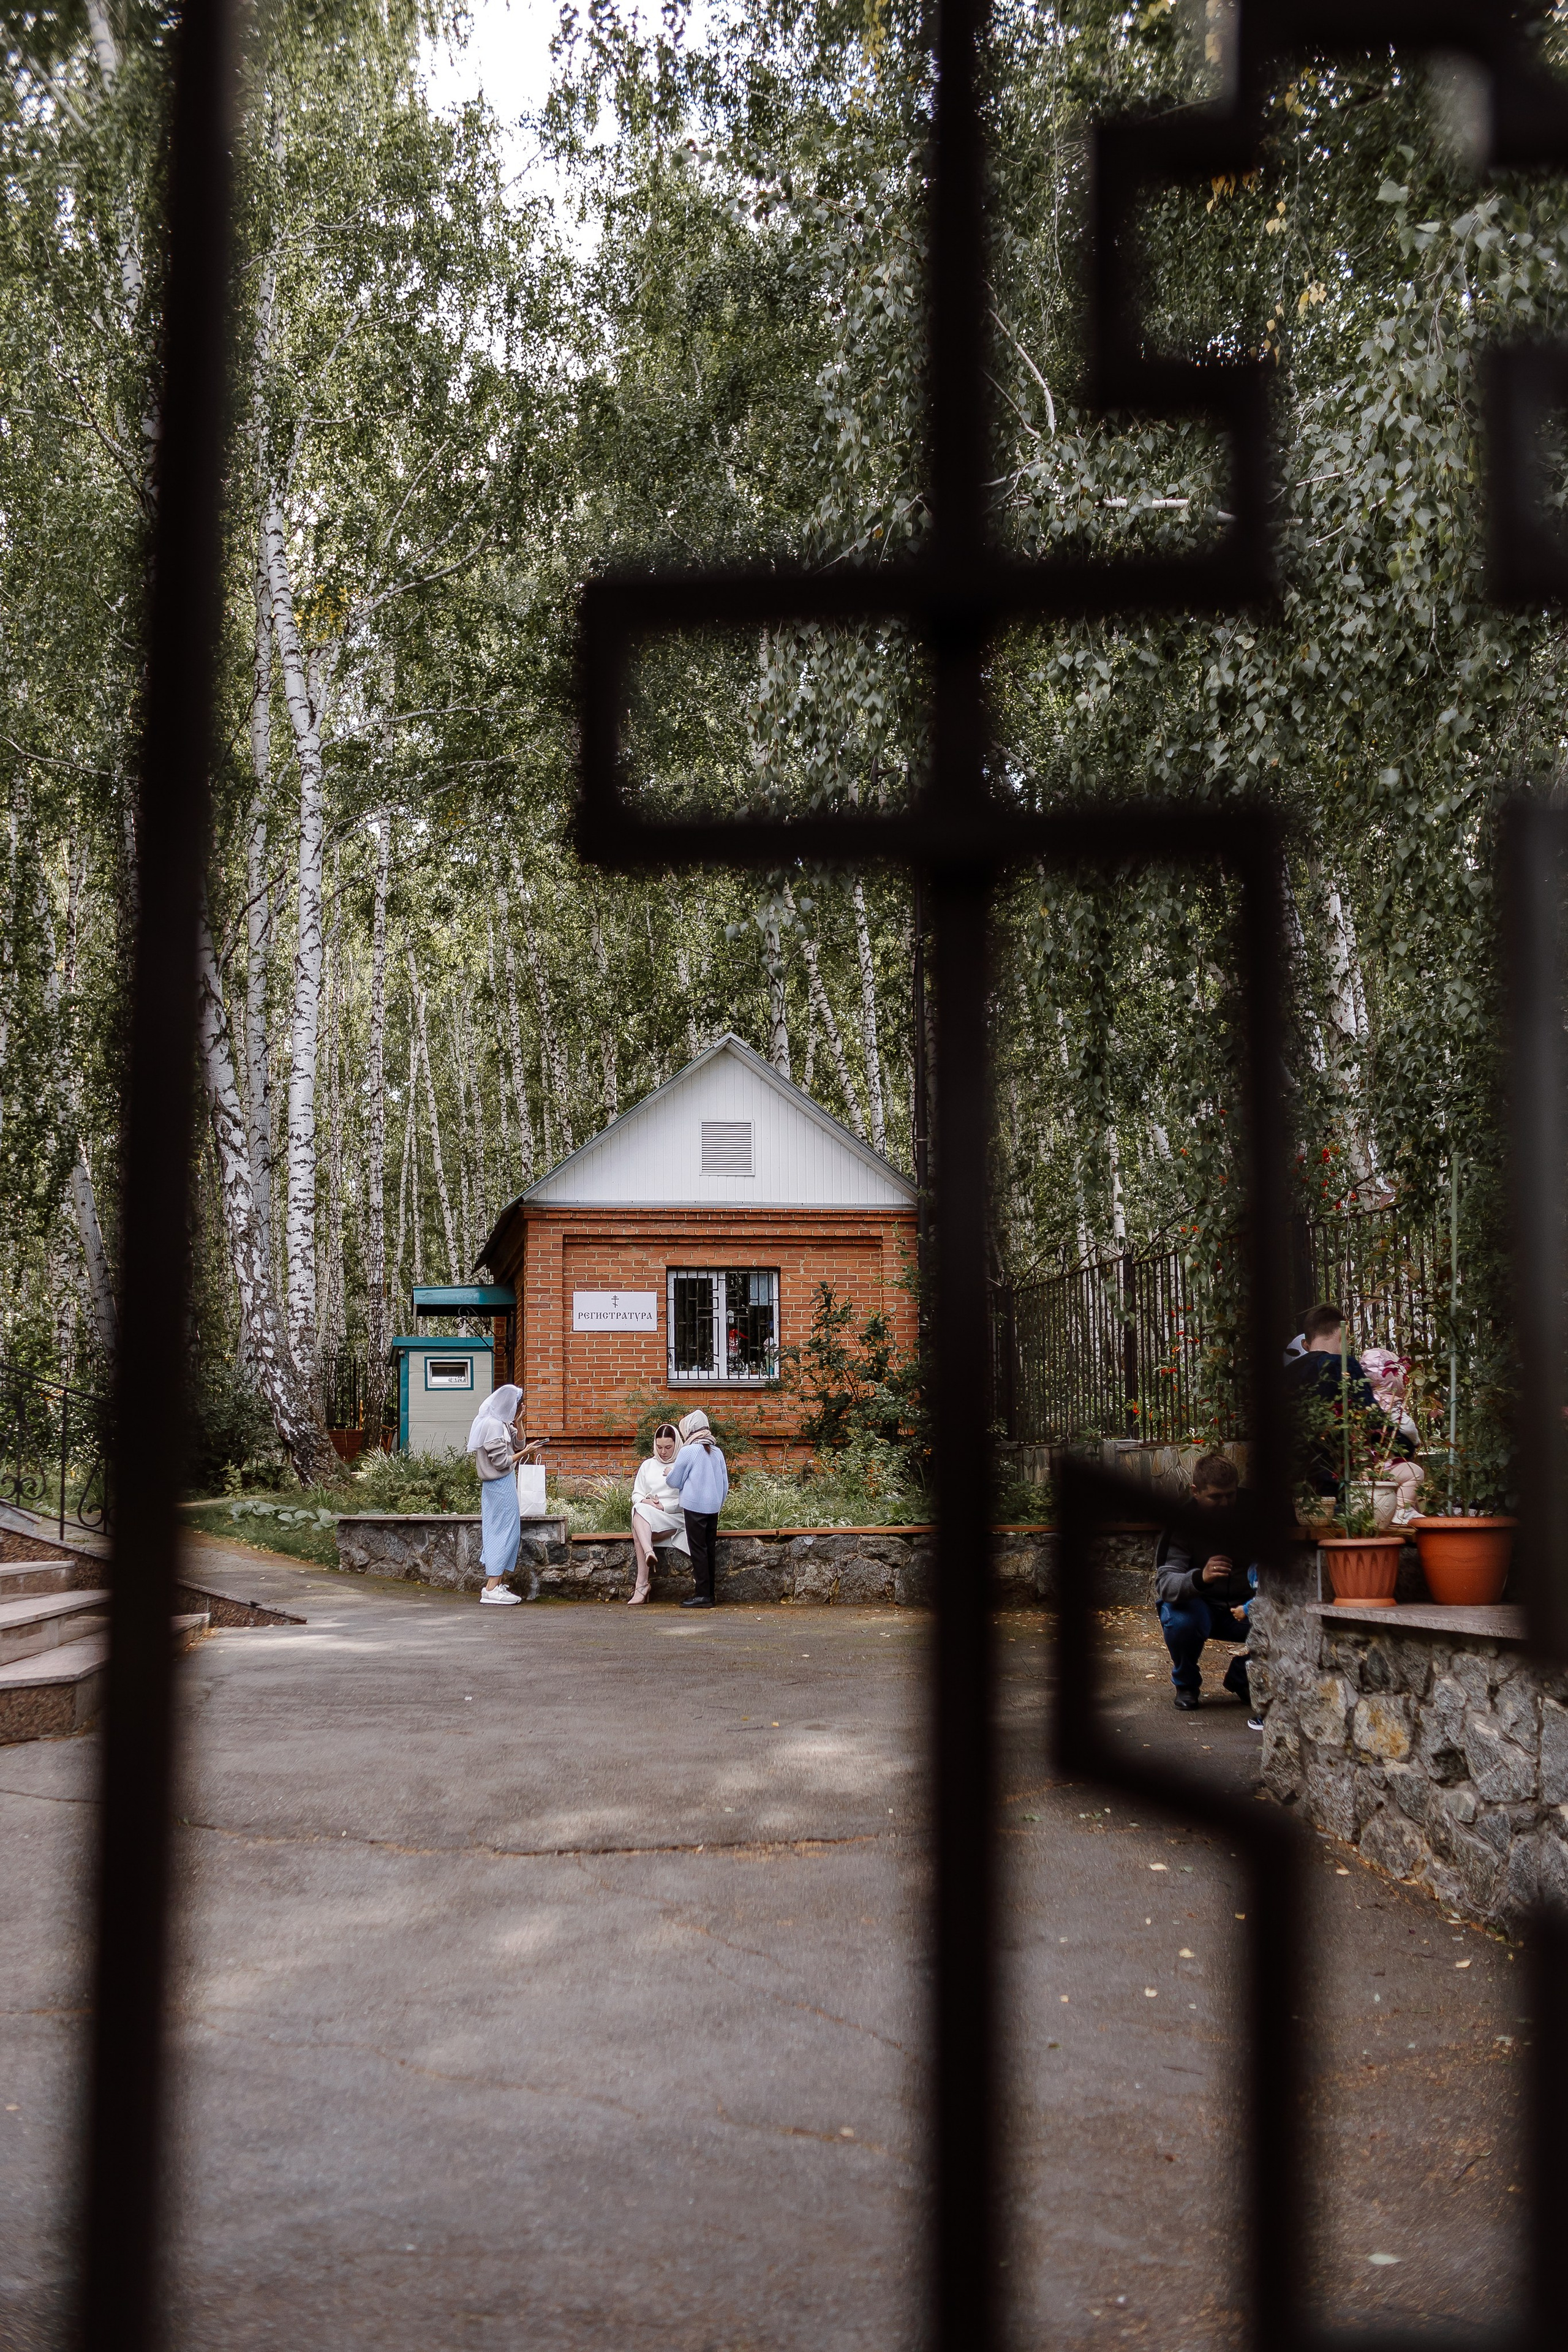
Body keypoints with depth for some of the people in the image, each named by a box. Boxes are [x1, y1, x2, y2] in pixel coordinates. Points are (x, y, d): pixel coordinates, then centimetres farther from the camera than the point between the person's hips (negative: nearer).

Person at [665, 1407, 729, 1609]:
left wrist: (670, 1471, 21)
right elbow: (725, 1483, 13)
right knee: (709, 1549, 11)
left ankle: (703, 1595, -5)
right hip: (714, 1507, 6)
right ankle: (710, 1593, 14)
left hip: (695, 1506, -6)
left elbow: (675, 1481, 0)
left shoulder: (688, 1451, -8)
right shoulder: (717, 1451, 9)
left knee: (698, 1550, -3)